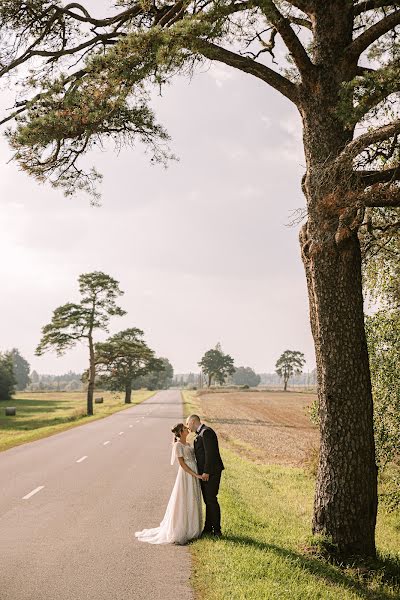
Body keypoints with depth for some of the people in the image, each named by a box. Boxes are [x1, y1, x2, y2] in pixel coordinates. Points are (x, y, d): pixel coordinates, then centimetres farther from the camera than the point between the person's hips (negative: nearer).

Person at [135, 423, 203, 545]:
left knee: (192, 503, 12)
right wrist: (196, 475, -19)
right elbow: (182, 463, -16)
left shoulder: (188, 444, 15)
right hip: (186, 475, -8)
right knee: (183, 503, -3)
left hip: (193, 474, 8)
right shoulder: (178, 445, -11)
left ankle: (190, 529, 21)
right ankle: (178, 532, 5)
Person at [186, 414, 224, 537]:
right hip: (204, 472, 10)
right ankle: (208, 529, 19)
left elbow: (210, 453, -20)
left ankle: (217, 530, 1)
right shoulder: (200, 434, 17)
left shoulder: (206, 432, -14)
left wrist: (206, 472, -21)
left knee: (211, 499, -6)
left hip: (211, 472, -10)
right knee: (208, 500, 13)